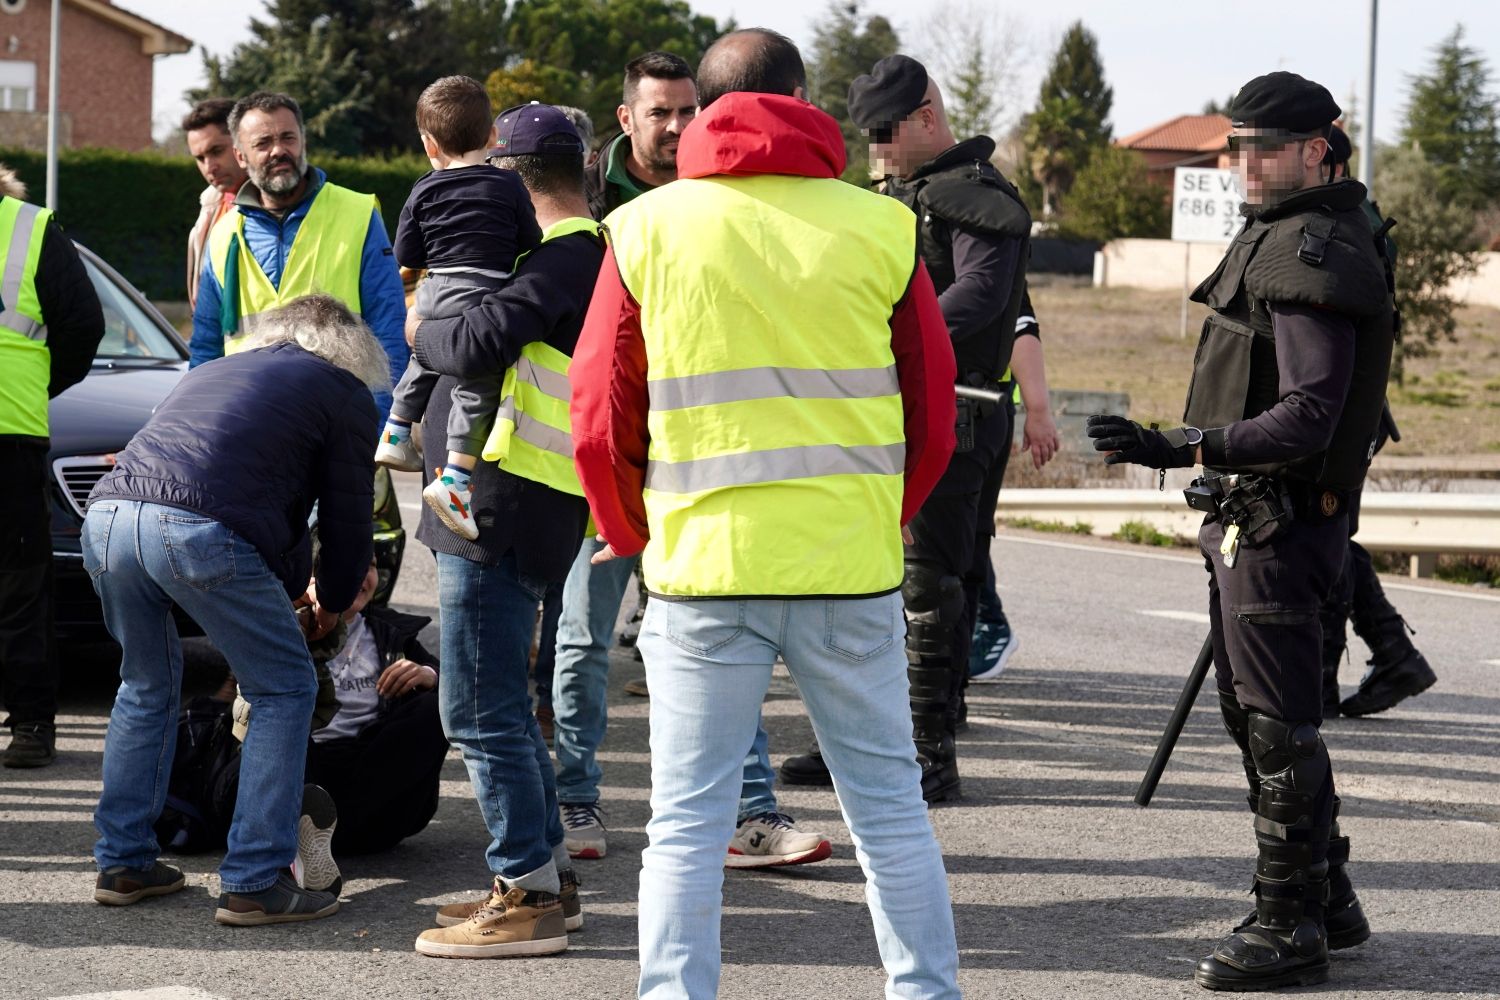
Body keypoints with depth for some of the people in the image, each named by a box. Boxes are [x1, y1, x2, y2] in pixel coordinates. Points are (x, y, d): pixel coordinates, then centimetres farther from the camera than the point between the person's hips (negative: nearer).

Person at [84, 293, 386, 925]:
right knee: (283, 690, 9)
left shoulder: (213, 371, 37)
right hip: (200, 531, -6)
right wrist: (332, 605, 36)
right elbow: (346, 517, 18)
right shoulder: (344, 393, 20)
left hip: (107, 513, 6)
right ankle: (254, 883, 4)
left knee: (147, 684, 27)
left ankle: (122, 863, 27)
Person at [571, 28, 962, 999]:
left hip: (703, 563, -1)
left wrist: (634, 534, 18)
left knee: (688, 822, 5)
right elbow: (933, 409, 7)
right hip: (853, 567, 1)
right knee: (889, 807, 10)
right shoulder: (879, 228, 2)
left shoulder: (647, 229, 2)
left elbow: (602, 416, 3)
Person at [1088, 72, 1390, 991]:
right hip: (1250, 513, 11)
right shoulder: (1278, 235, 15)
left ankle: (1291, 930, 1)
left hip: (1279, 520, -11)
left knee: (1279, 725, -6)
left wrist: (1181, 450, -31)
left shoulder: (1315, 257, -18)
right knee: (1255, 712, 18)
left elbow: (1306, 417, -25)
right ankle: (1329, 902, 27)